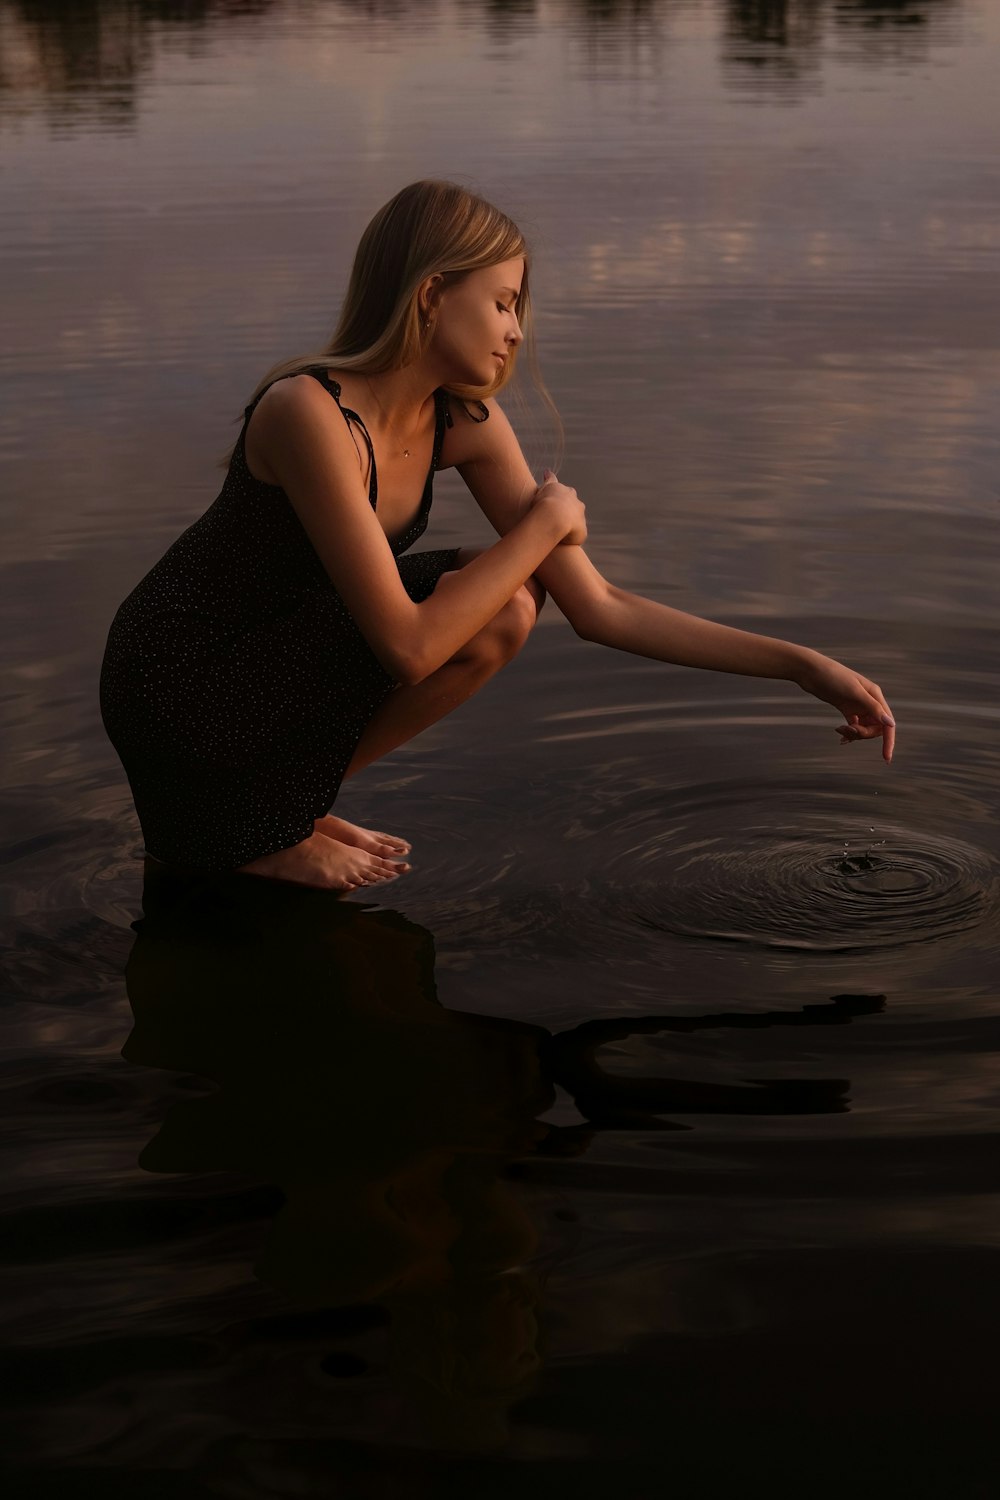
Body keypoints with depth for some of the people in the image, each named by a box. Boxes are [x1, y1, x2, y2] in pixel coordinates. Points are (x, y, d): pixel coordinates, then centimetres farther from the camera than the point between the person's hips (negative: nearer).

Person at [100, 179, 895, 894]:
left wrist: (802, 666, -7)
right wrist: (546, 524, -19)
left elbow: (599, 607, -3)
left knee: (508, 609, -6)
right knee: (458, 600, -22)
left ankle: (289, 801, 5)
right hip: (176, 696, -8)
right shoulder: (309, 412, -28)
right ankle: (257, 833, -6)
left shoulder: (465, 420, -4)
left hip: (275, 654, 8)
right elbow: (407, 646, -31)